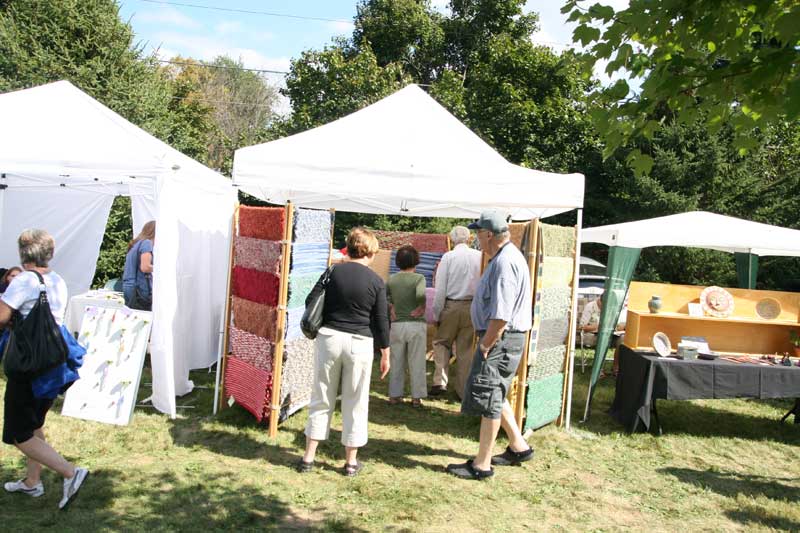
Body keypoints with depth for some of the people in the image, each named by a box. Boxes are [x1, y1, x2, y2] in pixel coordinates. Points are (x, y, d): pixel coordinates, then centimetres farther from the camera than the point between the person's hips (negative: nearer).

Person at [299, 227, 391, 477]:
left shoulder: (333, 272, -2)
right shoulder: (376, 281, -4)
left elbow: (310, 302, 0)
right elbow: (381, 321, -1)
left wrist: (317, 328, 18)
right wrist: (386, 354, 8)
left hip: (328, 337, 1)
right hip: (359, 344, -1)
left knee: (321, 399, 12)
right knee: (355, 403, 10)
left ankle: (308, 457, 17)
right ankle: (351, 461, 19)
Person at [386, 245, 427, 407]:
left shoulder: (392, 279, 2)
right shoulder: (418, 278, -8)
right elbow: (420, 295, -24)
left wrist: (390, 307, 5)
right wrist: (422, 307, -7)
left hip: (397, 325, 3)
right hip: (416, 324, -3)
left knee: (397, 363, 13)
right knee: (416, 363, 7)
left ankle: (395, 395, 17)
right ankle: (416, 397, 11)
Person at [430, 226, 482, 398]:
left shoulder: (448, 257, -6)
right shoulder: (480, 256, -1)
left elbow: (440, 289, -6)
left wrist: (436, 314, 1)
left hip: (451, 306, -2)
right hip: (473, 307, 2)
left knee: (442, 343, 17)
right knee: (466, 349, 11)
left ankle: (440, 382, 5)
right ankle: (463, 391, 18)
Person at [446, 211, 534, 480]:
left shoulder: (505, 262, -20)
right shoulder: (506, 256, 14)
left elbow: (501, 315, -25)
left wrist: (485, 346, -18)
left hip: (501, 339, -11)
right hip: (501, 337, 11)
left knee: (488, 399, -2)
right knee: (496, 395, 21)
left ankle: (481, 465, 9)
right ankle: (518, 447, 33)